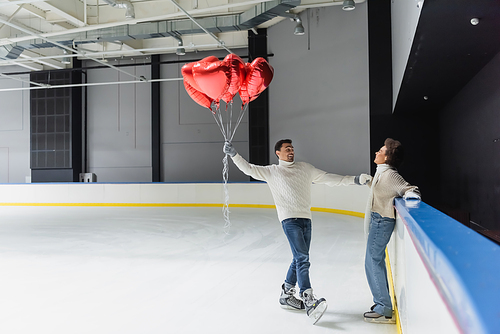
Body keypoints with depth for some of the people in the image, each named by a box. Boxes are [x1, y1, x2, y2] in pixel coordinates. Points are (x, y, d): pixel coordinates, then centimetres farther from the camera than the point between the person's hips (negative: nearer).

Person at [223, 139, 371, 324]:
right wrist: (234, 154, -10)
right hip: (289, 220, -5)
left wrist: (354, 179, 9)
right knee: (302, 258, -16)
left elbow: (328, 178, 16)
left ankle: (286, 295, 26)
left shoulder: (305, 168, 17)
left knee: (299, 260, 10)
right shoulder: (271, 171, 8)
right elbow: (249, 169, 3)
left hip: (306, 219, 5)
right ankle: (309, 301, -19)